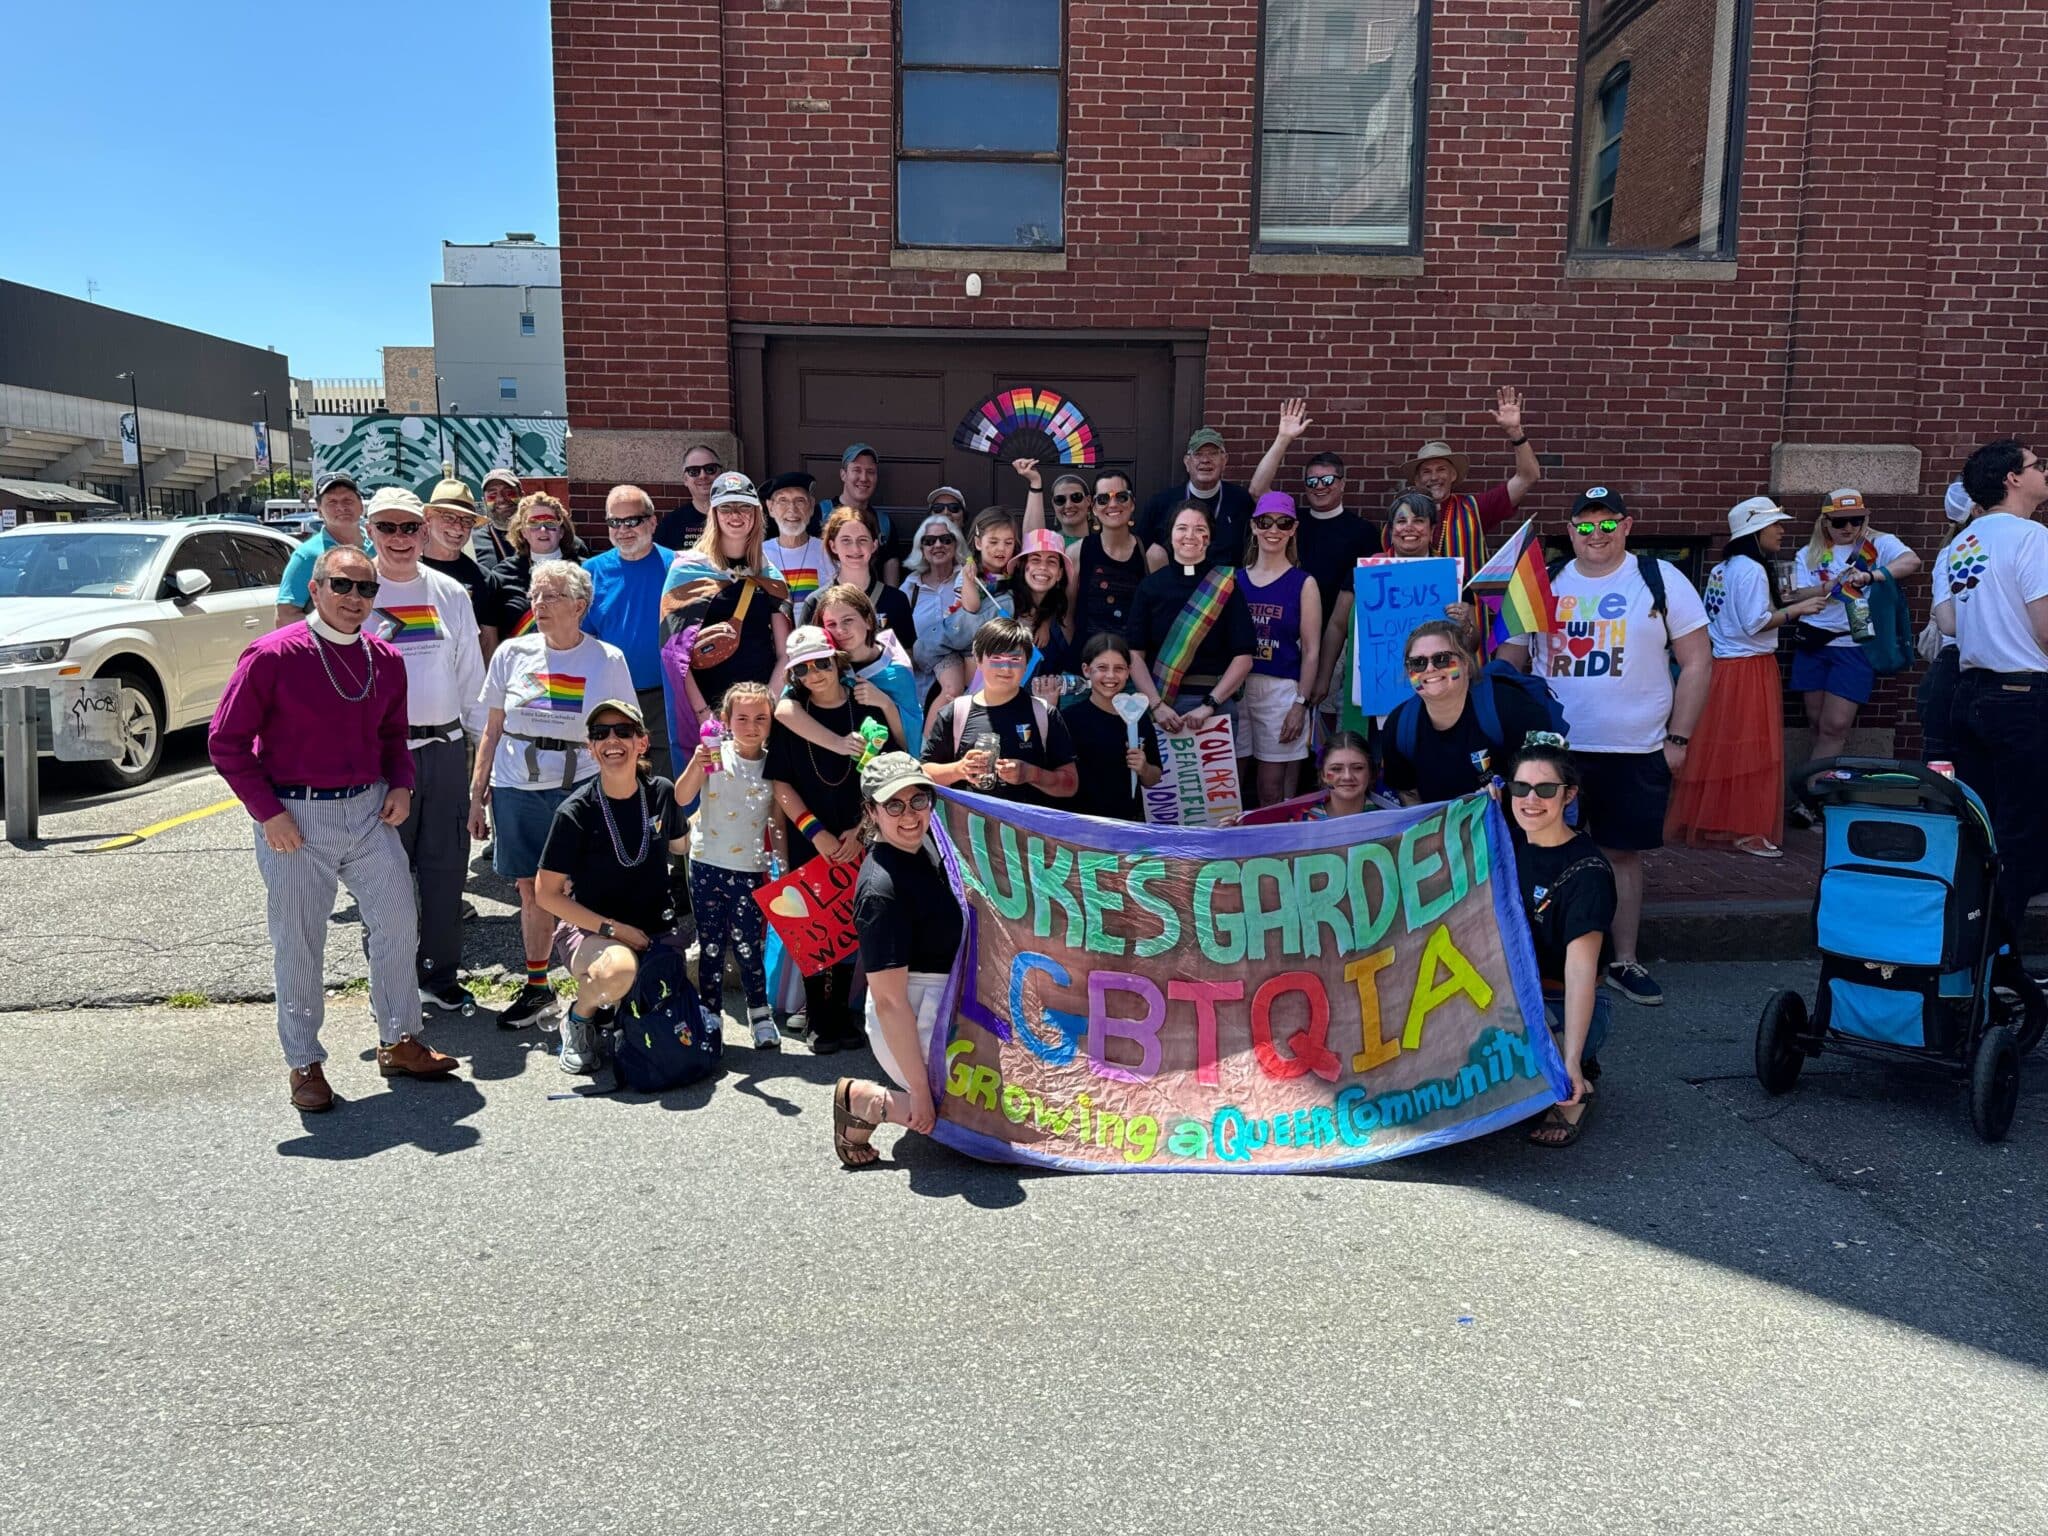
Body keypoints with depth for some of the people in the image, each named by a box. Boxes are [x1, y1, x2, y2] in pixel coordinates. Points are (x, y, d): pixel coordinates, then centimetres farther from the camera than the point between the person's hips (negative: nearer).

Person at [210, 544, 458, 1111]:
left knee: (398, 924, 8)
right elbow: (226, 741, -7)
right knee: (299, 945, 6)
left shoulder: (385, 660, 6)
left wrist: (400, 784, 2)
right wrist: (267, 812, -12)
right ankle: (304, 1064, 21)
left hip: (370, 810, 5)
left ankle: (399, 1042, 26)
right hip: (294, 819, -5)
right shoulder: (273, 655, -10)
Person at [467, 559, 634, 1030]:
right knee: (530, 889, 10)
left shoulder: (607, 660, 1)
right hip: (517, 788, 3)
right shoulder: (512, 653, 6)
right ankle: (537, 988, 24)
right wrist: (478, 794, 10)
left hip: (581, 787, -3)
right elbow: (492, 729, 11)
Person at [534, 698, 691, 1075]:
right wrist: (614, 929, -15)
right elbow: (546, 893, -12)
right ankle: (579, 1018, -4)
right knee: (618, 969, -38)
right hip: (589, 928, -4)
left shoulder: (661, 793, -4)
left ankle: (614, 1009, 29)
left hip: (651, 928, 5)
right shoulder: (576, 812, -16)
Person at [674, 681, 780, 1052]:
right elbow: (681, 798, -16)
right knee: (710, 945, 9)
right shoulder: (714, 755, -6)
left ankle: (760, 1012, 19)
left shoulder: (773, 766, 0)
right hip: (708, 865, 0)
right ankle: (709, 1014, 21)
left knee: (748, 946, 2)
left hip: (751, 869, 0)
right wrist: (696, 764, -32)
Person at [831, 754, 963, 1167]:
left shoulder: (924, 844, -4)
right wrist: (920, 1092, -22)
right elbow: (889, 1001, -26)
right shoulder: (882, 889, -29)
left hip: (951, 1005, 9)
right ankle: (863, 1101, 4)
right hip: (913, 1024, -9)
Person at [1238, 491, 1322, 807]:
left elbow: (1311, 651, 0)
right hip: (1236, 687, 2)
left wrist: (1300, 703, -6)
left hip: (1280, 690, -2)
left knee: (1272, 792, 2)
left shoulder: (1303, 584, 1)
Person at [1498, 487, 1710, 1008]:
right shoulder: (1543, 584, 7)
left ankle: (1624, 961, 22)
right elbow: (1509, 661, 10)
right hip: (1553, 749, 1)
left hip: (1635, 751, -1)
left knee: (1623, 852, 8)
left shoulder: (1660, 579, 1)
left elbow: (1697, 662, 2)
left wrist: (1678, 738, -2)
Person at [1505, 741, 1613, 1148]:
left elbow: (1581, 969, -25)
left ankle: (1575, 1090, -5)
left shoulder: (1587, 870, -19)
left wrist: (1570, 1061, -35)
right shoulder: (1510, 844, 1)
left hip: (1565, 1009, -6)